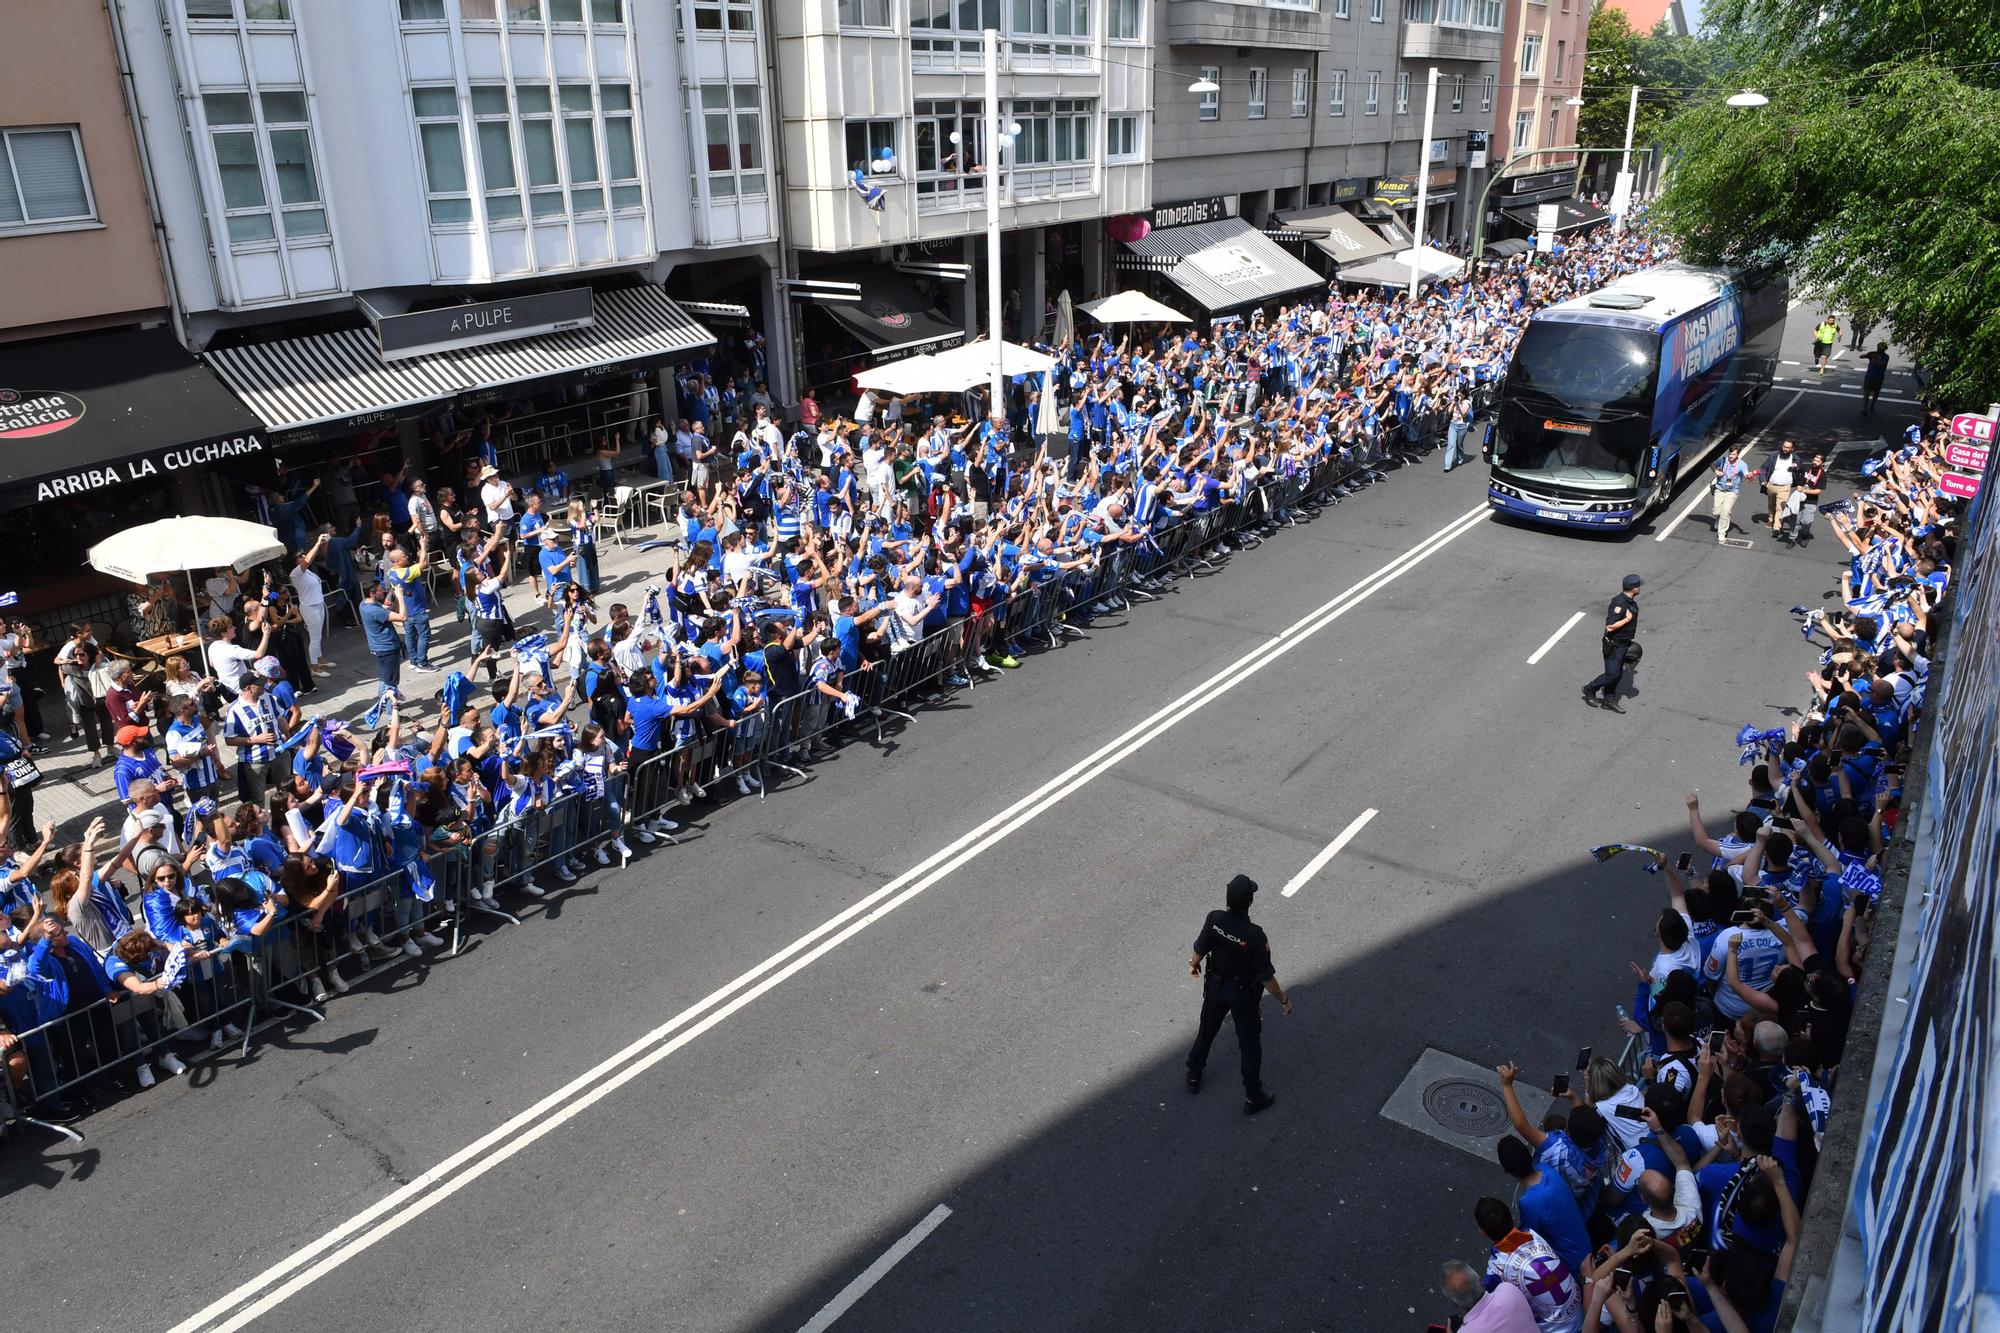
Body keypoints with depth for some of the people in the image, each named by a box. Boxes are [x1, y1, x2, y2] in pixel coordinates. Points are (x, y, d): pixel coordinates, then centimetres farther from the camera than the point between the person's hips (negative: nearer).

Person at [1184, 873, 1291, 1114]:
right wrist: (1283, 999, -8)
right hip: (1243, 994, -4)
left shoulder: (1214, 919, -23)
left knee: (1207, 1031, 26)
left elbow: (1200, 949, -5)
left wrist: (1193, 964, 18)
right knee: (1250, 1044, 16)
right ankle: (1253, 1097, 30)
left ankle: (1193, 1076, 47)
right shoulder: (1254, 934, -33)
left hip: (1215, 986, 4)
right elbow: (1266, 976, -24)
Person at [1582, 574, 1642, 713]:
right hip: (1614, 645, -9)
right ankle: (1590, 690, 14)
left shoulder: (1630, 602, 7)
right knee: (1612, 674, -6)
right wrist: (1627, 619, -23)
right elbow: (1610, 627, -29)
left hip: (1624, 644, 9)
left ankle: (1609, 701, 21)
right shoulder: (1619, 603, -25)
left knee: (1618, 674, 12)